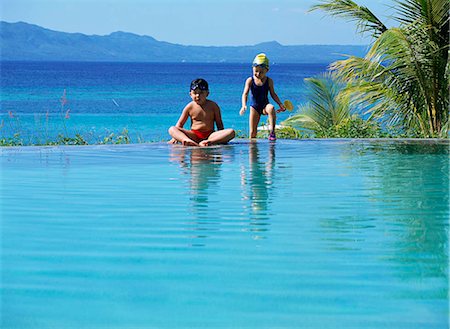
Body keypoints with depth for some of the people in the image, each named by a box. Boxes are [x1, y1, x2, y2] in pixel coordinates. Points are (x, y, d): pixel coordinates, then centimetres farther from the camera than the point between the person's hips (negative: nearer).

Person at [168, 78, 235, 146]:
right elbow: (180, 124, 10)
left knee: (231, 132, -26)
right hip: (194, 135, 0)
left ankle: (210, 142, -48)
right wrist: (175, 137, 0)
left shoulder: (213, 106, 5)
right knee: (172, 129, -22)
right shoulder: (190, 107, 5)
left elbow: (219, 123, 10)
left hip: (210, 135, 0)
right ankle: (187, 140, -51)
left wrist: (221, 136, -1)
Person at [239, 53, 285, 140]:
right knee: (252, 131, -6)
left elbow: (273, 94, 9)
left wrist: (280, 104, 1)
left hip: (265, 105, 0)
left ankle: (272, 132, -34)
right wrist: (244, 105, -30)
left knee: (271, 108, -37)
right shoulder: (250, 80, -7)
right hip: (254, 107, 0)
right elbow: (245, 94, -14)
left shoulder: (269, 81, -3)